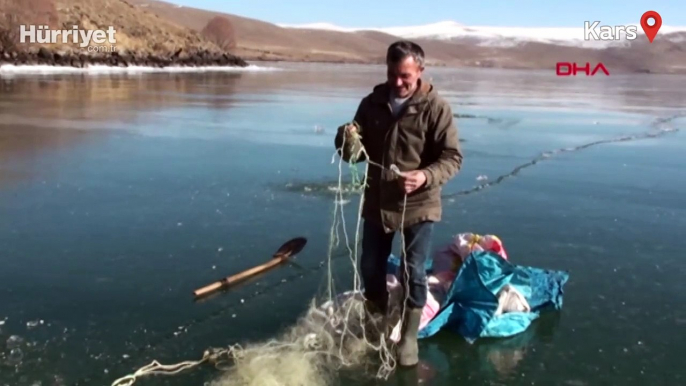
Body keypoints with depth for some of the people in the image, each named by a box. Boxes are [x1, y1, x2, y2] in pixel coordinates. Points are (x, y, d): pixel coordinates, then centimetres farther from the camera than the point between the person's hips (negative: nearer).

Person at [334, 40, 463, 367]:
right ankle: (378, 326, 39)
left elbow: (452, 157, -13)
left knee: (413, 273, 3)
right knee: (370, 268, 15)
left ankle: (409, 337, 24)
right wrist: (348, 141, -19)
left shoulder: (435, 107, -12)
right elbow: (356, 154, 6)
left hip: (418, 205, -4)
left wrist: (426, 176, -33)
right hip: (377, 202, 4)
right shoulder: (372, 103, 0)